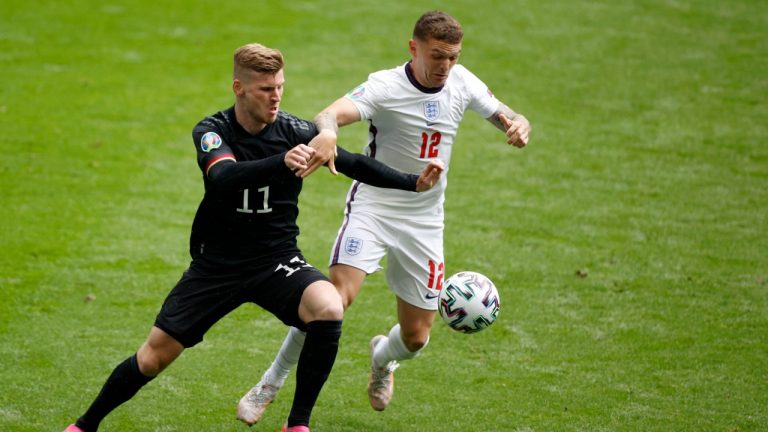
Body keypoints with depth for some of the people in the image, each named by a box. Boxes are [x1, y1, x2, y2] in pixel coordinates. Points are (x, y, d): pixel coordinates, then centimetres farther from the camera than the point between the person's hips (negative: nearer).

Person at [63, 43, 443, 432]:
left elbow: (354, 164, 2)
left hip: (277, 261, 0)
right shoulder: (211, 131, -14)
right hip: (216, 265, 0)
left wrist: (414, 182, -10)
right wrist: (281, 162, -52)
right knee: (154, 356, 0)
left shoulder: (296, 132, -9)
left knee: (329, 310, -30)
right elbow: (223, 177, -35)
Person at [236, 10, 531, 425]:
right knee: (336, 296, -26)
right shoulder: (385, 86, -19)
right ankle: (269, 385, -9)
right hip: (372, 207, -4)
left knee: (415, 337, 5)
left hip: (424, 221, 4)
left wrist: (519, 126, -18)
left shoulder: (461, 83, -4)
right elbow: (332, 114, -37)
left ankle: (382, 357, 45)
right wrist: (326, 130, -63)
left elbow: (507, 117, 9)